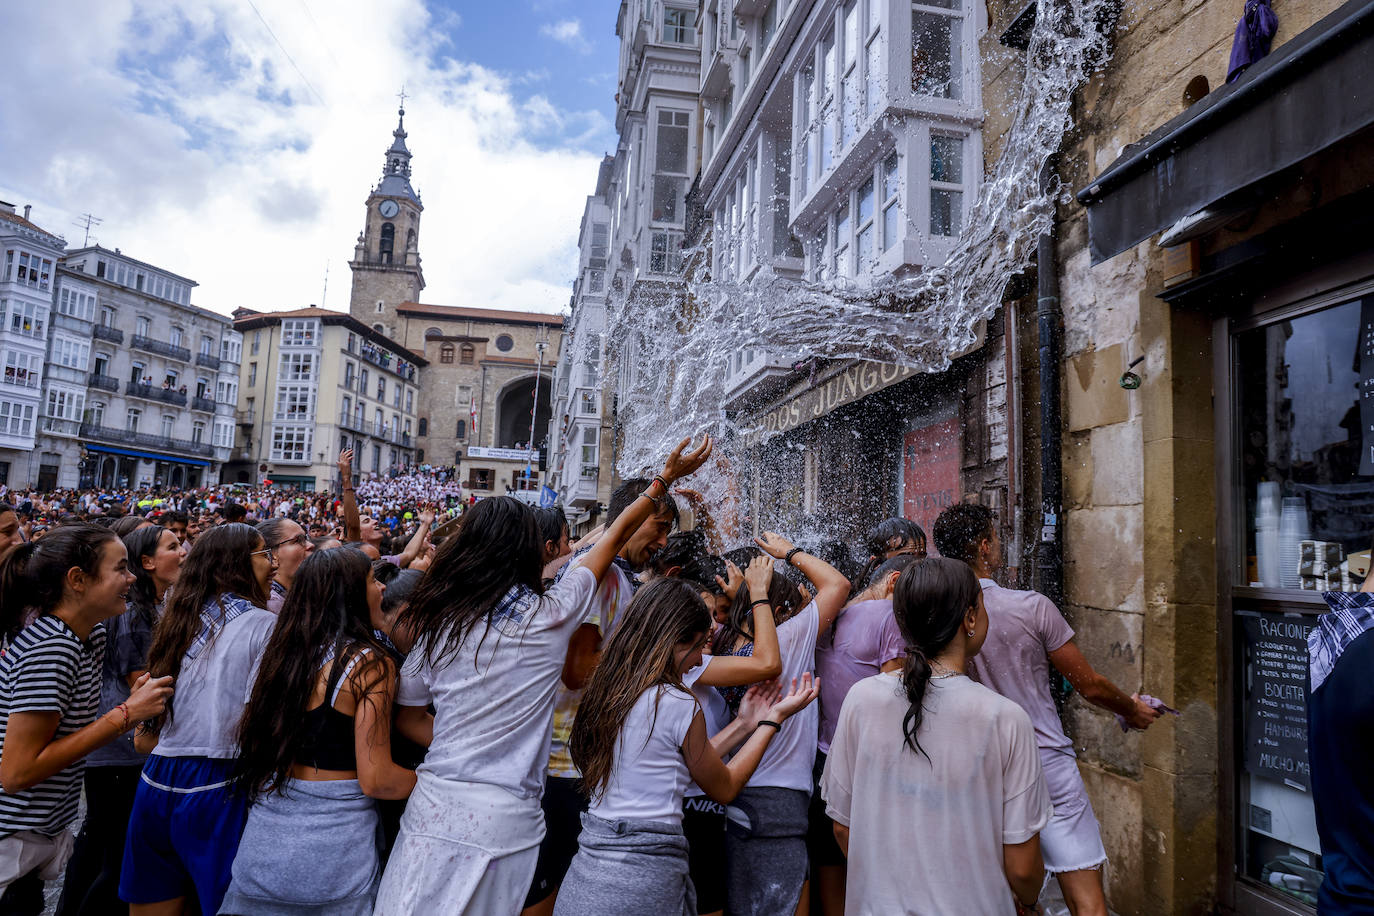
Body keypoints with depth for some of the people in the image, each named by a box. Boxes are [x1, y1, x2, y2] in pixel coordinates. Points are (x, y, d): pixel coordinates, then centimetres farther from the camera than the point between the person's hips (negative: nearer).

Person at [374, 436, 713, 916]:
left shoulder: (439, 622, 1)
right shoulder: (547, 614, -8)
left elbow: (406, 711, 10)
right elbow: (616, 536, 3)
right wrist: (665, 478, 14)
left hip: (433, 805, 3)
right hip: (502, 818, -3)